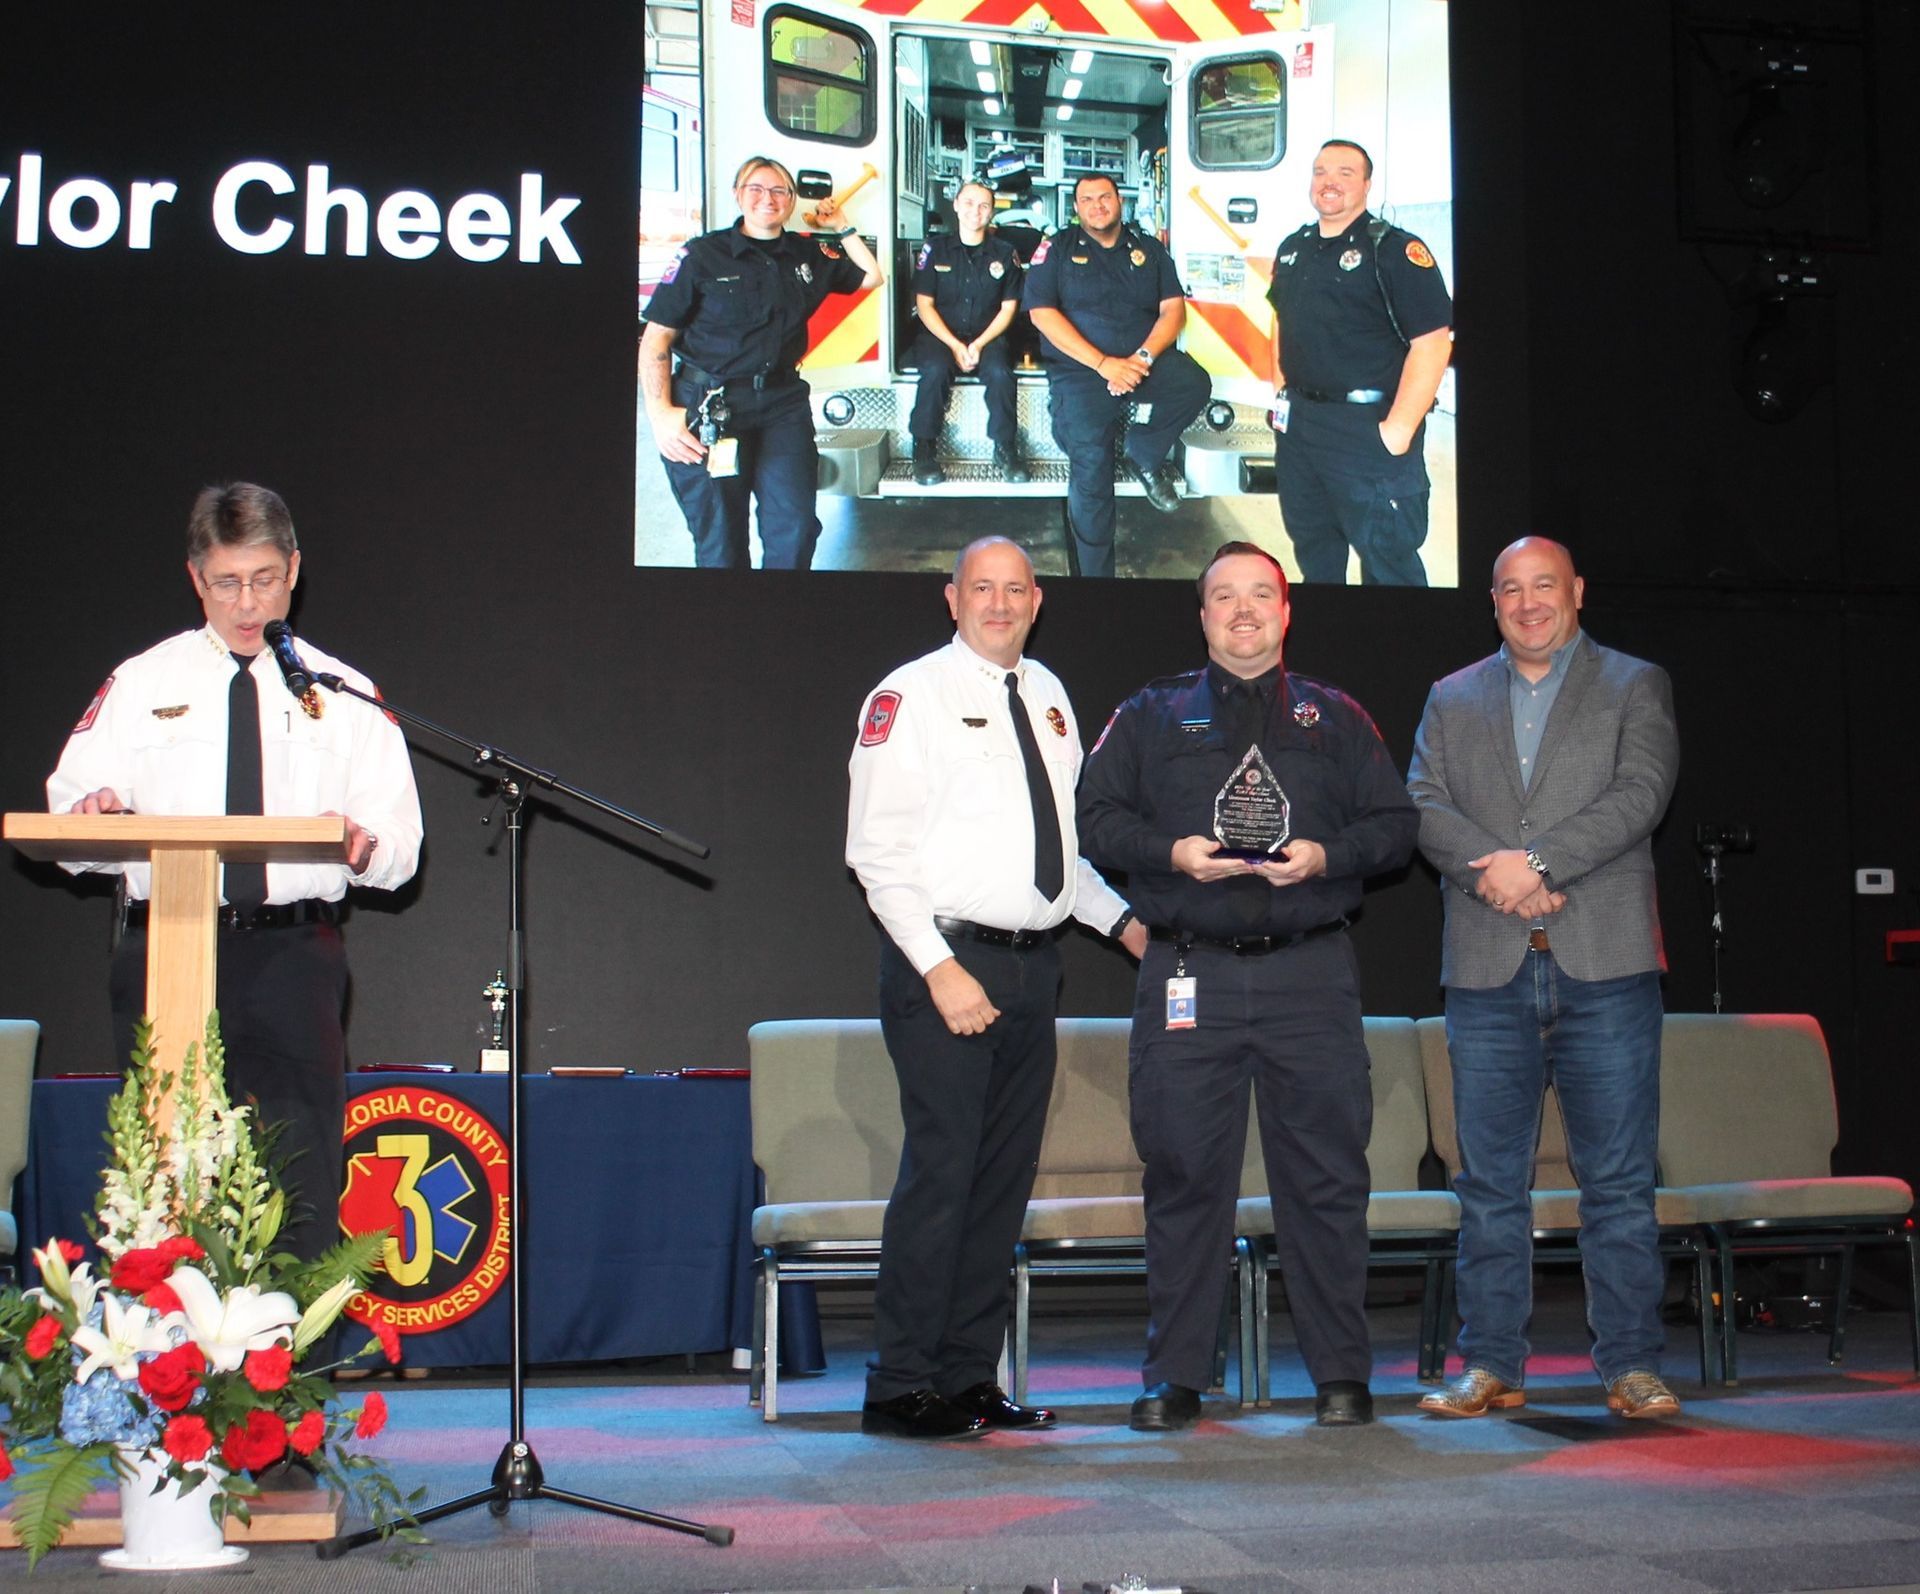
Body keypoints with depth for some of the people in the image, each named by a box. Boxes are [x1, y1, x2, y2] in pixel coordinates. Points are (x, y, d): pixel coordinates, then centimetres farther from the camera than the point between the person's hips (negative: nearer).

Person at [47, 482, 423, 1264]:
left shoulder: (343, 695, 12)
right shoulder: (140, 685, 13)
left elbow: (400, 842, 6)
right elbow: (67, 824, 7)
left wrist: (361, 845, -17)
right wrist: (93, 815, -16)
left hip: (294, 958, 0)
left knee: (297, 1192, -2)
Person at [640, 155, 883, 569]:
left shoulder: (810, 255, 12)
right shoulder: (702, 255, -2)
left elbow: (871, 277, 26)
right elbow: (656, 337, -4)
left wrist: (842, 229, 13)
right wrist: (660, 414, -14)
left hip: (783, 402, 4)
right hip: (708, 407, -3)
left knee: (795, 528, -7)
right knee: (719, 542, -1)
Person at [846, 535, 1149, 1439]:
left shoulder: (1047, 696, 16)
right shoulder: (911, 696, -5)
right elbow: (877, 849, -10)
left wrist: (1120, 919, 13)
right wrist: (940, 968, -17)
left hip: (1033, 963, 7)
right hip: (945, 962, -7)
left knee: (1006, 1173, 8)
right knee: (941, 1169, -9)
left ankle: (968, 1376, 16)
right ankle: (901, 1387, -1)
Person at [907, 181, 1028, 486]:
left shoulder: (1004, 253, 6)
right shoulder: (935, 249, 3)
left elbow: (1008, 308, 5)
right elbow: (925, 304, 0)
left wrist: (978, 345, -11)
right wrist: (955, 346, -13)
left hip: (987, 338, 1)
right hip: (939, 335, -1)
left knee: (1000, 373, -32)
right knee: (935, 370, -34)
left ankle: (1005, 451, -17)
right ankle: (924, 450, -21)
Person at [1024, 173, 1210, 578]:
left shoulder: (1149, 249, 13)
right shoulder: (1056, 249, 5)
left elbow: (1173, 308, 4)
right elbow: (1042, 313, -7)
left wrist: (1144, 357, -16)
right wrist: (1102, 363, -16)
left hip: (1146, 363, 2)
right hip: (1079, 373, -2)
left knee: (1193, 382, -29)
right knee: (1090, 476, -13)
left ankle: (1143, 456, -4)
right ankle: (1094, 572, -2)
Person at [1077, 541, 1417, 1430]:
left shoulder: (1335, 718, 15)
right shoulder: (1150, 717, 13)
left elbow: (1395, 823, 11)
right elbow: (1096, 817, 7)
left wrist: (1326, 855, -8)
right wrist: (1171, 853, -11)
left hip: (1311, 973, 0)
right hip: (1188, 973, 0)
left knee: (1326, 1174, 1)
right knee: (1184, 1173, 1)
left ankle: (1341, 1374, 10)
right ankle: (1175, 1376, 10)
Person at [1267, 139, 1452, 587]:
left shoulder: (1396, 250, -13)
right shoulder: (1293, 248, 11)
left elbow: (1432, 342, -19)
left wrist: (1398, 430, -21)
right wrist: (1281, 388, 16)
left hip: (1369, 429, -7)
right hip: (1298, 423, 8)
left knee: (1386, 557, -3)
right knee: (1311, 543, 19)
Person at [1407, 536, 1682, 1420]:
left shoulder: (1636, 686, 9)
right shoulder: (1451, 699, 17)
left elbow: (1641, 793, -6)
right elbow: (1423, 806, 4)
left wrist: (1538, 862, -16)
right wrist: (1493, 873, -14)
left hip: (1604, 961, -2)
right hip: (1487, 968, 2)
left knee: (1618, 1179, -1)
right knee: (1490, 1183, 5)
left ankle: (1632, 1365, 7)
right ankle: (1491, 1365, 12)